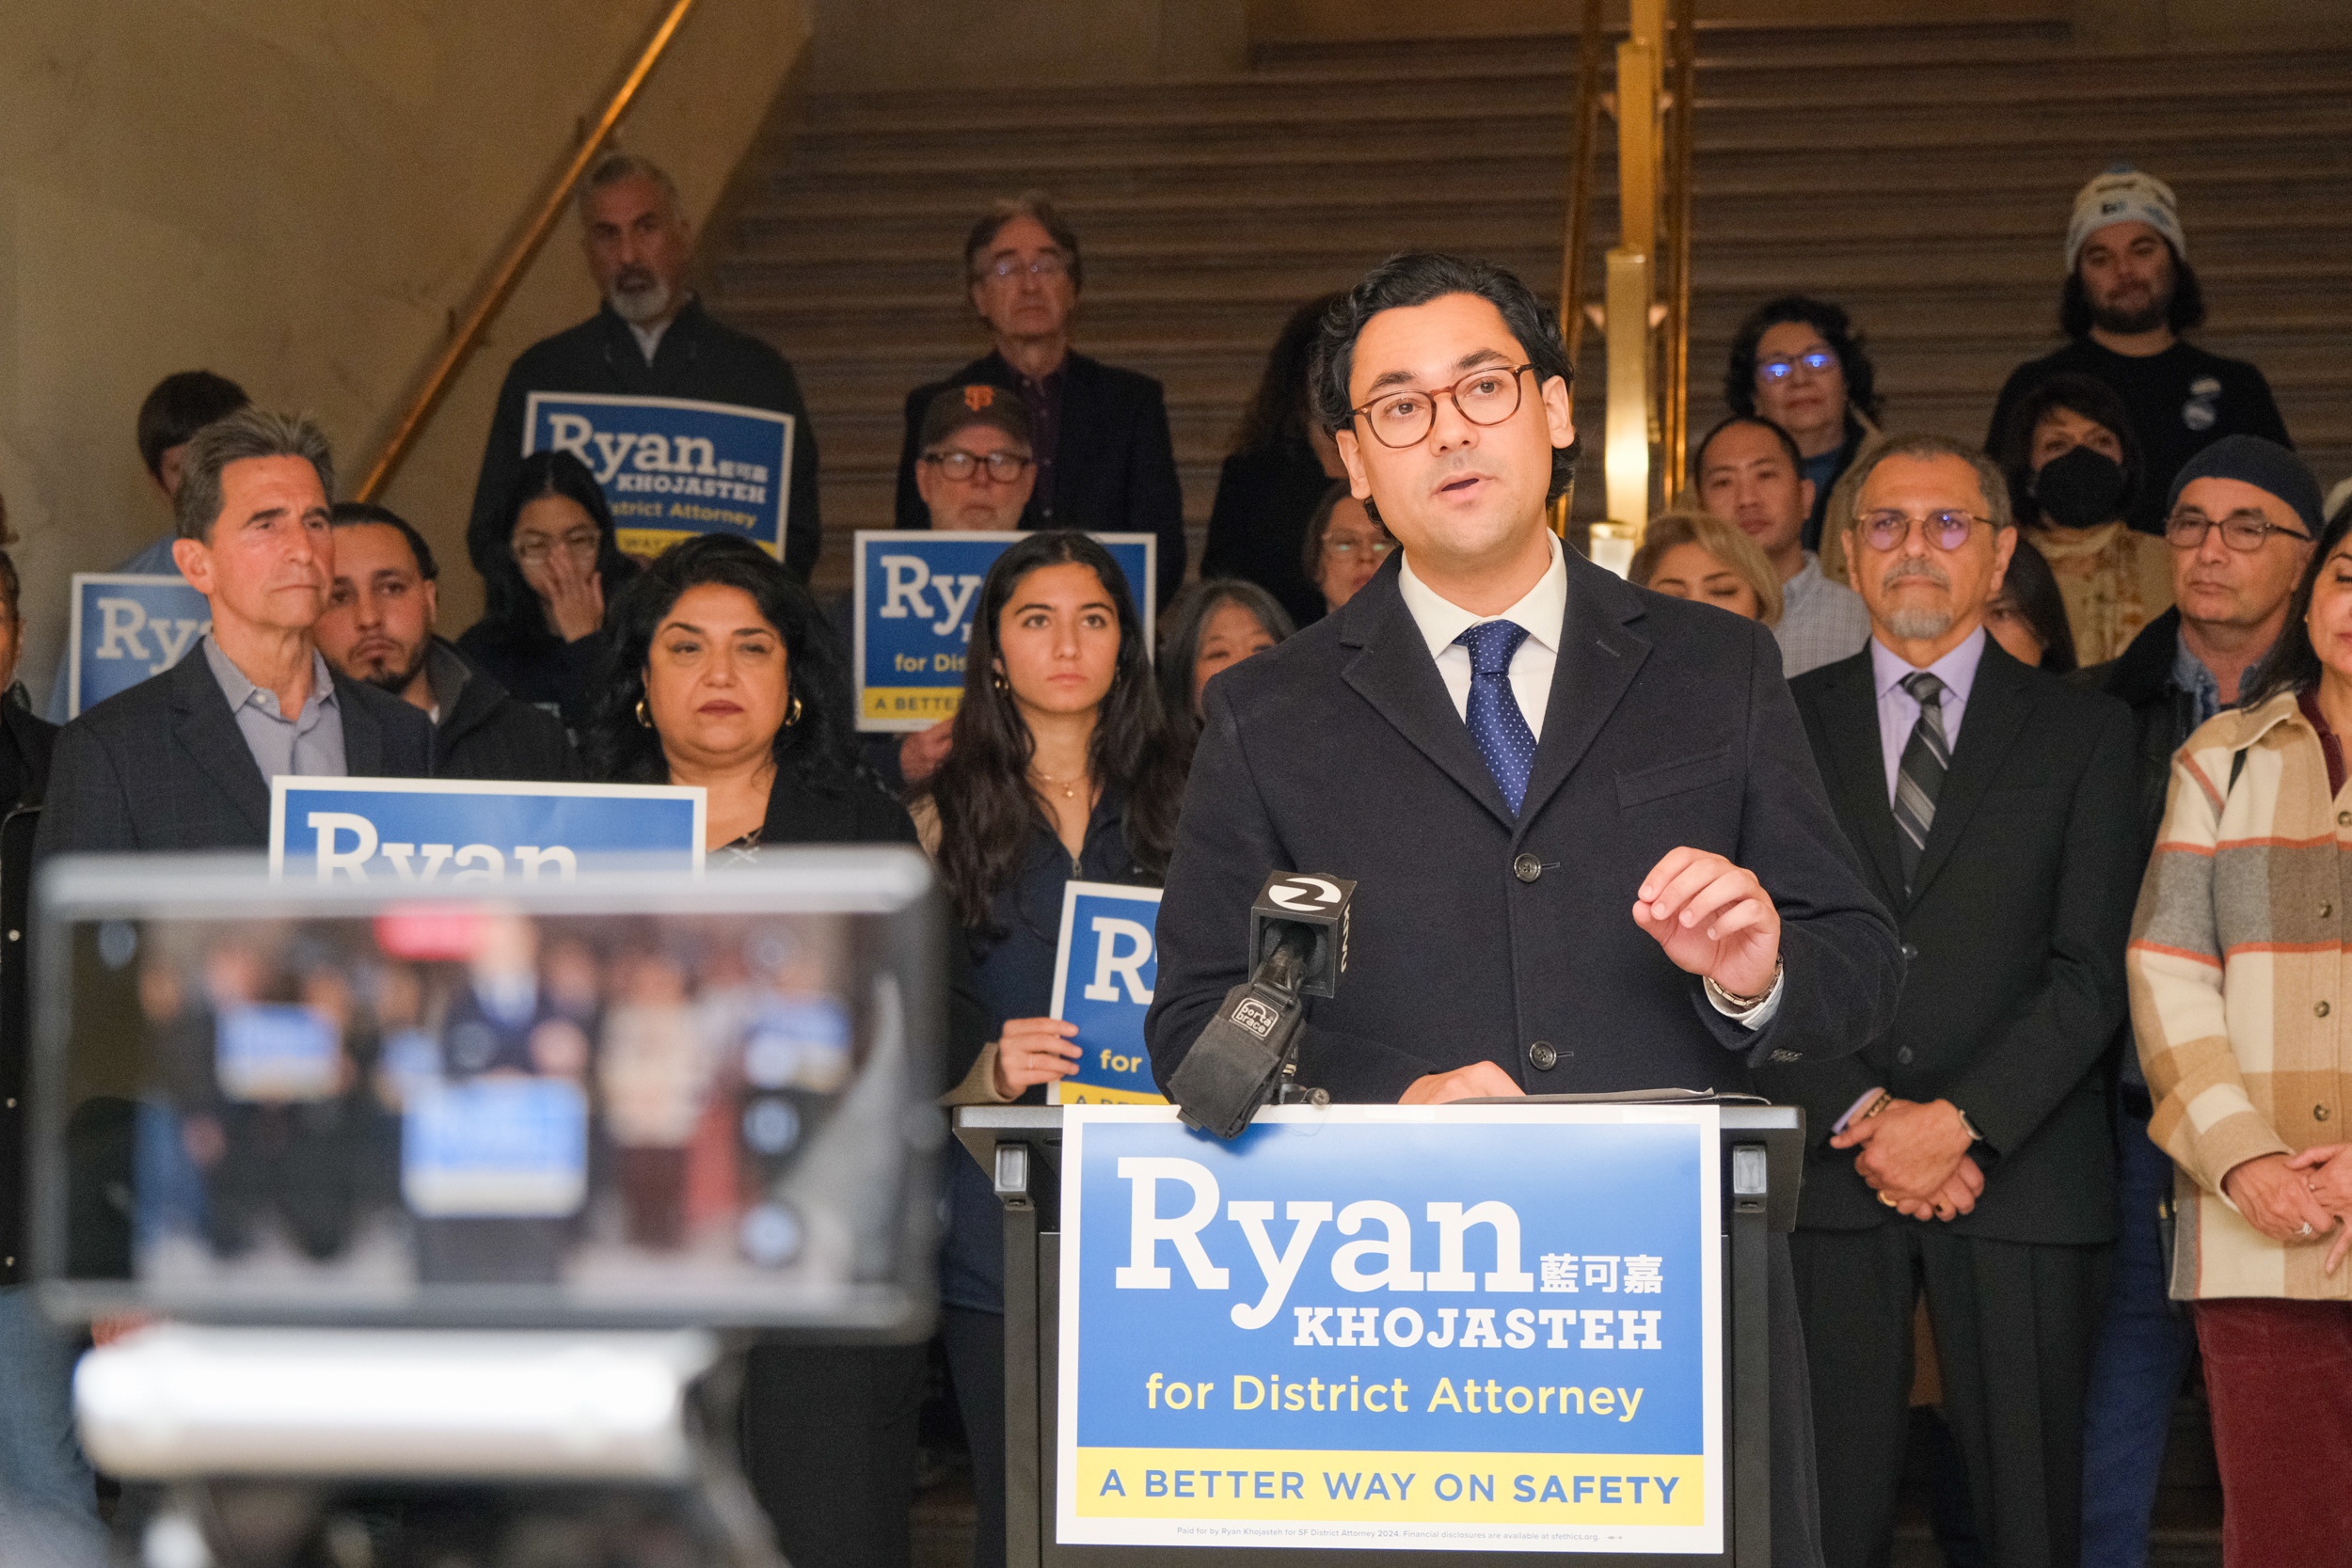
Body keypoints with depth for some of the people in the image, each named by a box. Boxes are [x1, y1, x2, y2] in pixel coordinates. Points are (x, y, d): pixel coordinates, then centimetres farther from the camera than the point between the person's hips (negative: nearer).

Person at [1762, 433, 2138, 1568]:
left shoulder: (2082, 732, 9)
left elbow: (2091, 971, 1)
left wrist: (1963, 1121, -11)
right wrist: (1861, 1117, -9)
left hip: (2020, 1178, 0)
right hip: (1824, 1176, 0)